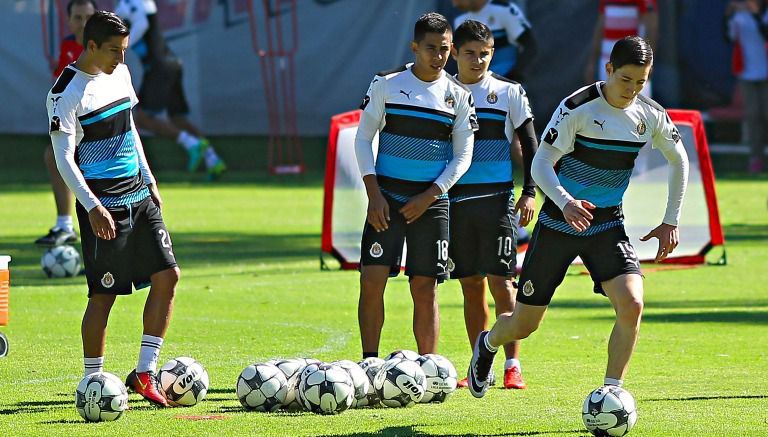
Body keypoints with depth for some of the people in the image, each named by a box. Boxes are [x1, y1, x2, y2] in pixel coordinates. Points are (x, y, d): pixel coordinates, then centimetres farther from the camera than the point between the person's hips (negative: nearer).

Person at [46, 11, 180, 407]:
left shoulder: (119, 73, 10)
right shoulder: (67, 92, -14)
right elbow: (63, 158, -17)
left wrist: (149, 181, 20)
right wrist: (92, 207, -23)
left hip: (138, 196, 8)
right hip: (103, 205, -8)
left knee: (167, 276, 0)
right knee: (104, 295, -4)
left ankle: (144, 373, 5)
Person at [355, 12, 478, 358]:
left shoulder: (458, 96, 3)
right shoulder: (386, 84, 0)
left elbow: (463, 156, 4)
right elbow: (363, 138, 2)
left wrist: (429, 197, -8)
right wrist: (374, 194, -8)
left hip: (431, 201, 1)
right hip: (387, 197, -1)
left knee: (425, 288, 0)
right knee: (372, 280, -8)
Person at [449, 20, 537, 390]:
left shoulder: (509, 93, 4)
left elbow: (529, 145, 5)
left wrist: (529, 193, -4)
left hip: (496, 199, -3)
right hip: (455, 201, 3)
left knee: (501, 282, -9)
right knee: (471, 286, 5)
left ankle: (512, 366, -8)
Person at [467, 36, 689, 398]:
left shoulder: (651, 116, -5)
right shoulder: (579, 107, -18)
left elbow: (679, 160, 14)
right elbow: (541, 164, -19)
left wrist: (670, 222, 10)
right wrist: (565, 202, -37)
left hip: (607, 225, 3)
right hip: (558, 224, -3)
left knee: (632, 304, -24)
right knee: (522, 326, 7)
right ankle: (487, 344, 44)